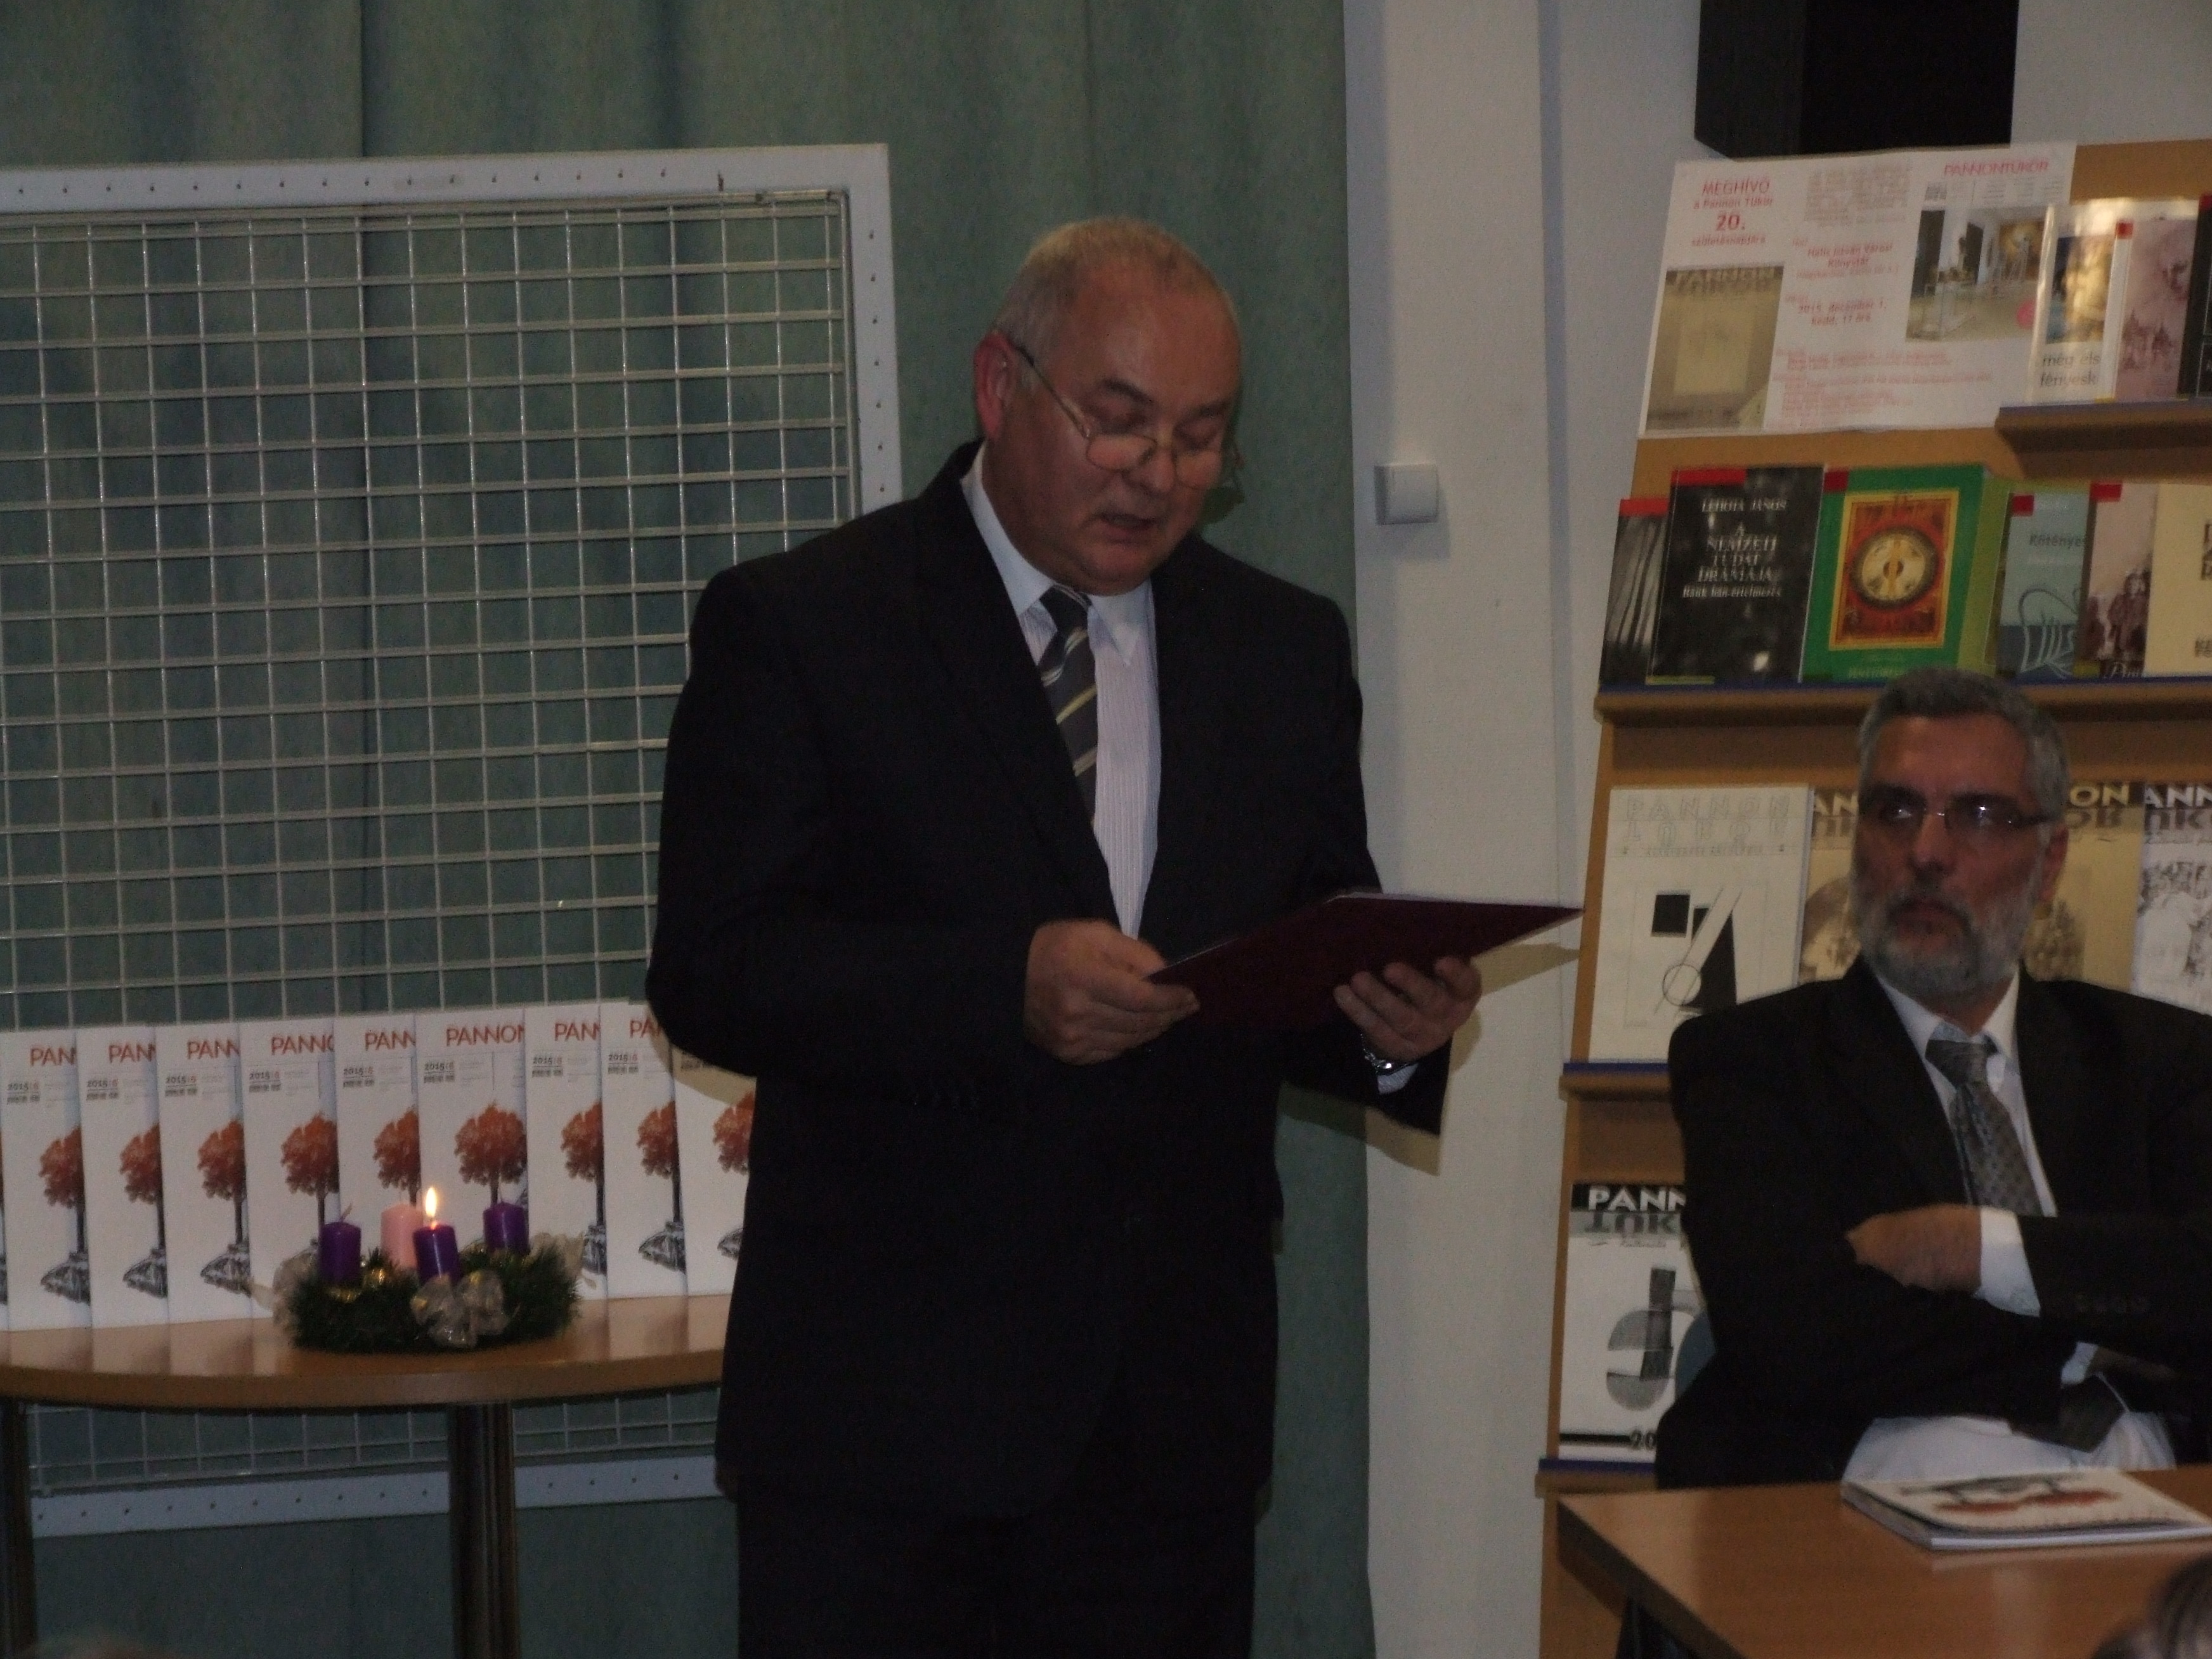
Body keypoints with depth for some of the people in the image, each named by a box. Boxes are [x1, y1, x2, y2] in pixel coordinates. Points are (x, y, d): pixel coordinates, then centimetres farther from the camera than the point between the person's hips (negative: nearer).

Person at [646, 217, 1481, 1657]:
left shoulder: (1285, 650, 12)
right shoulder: (797, 627, -2)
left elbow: (1314, 962, 13)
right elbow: (711, 971, -11)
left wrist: (1390, 1025, -11)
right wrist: (1006, 990, -24)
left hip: (1177, 1410, 4)